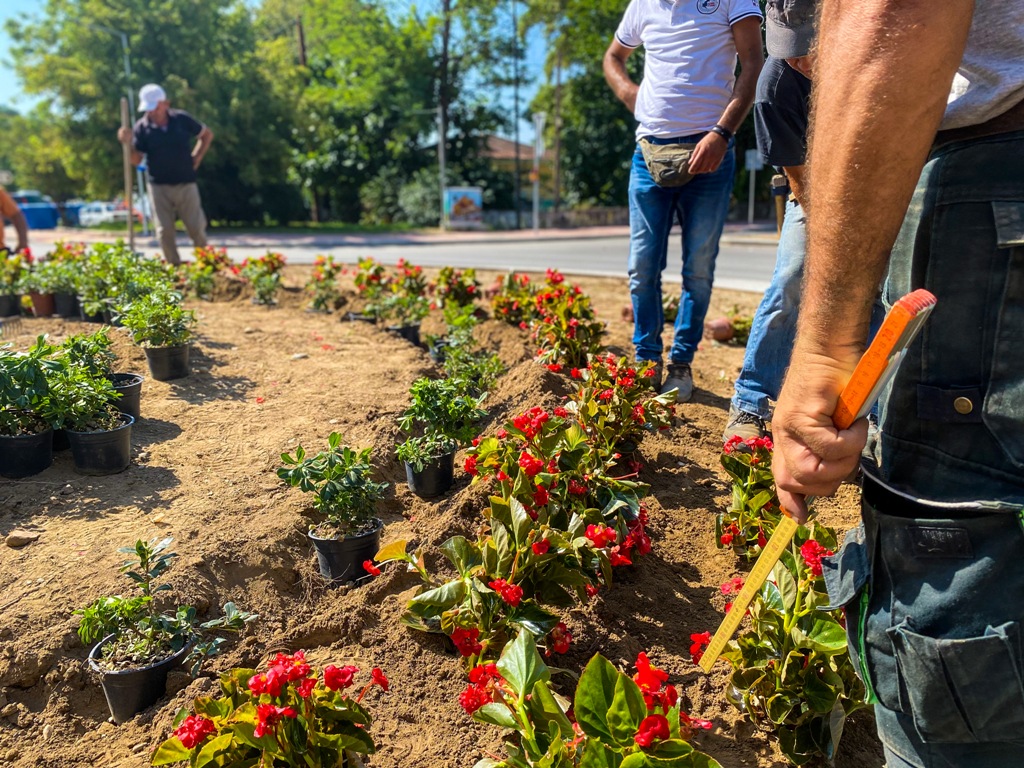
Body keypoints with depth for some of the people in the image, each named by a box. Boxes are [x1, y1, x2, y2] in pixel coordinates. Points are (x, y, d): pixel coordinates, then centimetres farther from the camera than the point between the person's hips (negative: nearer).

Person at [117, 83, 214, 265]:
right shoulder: (142, 127, -3)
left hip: (186, 184, 0)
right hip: (159, 186, 1)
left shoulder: (182, 119, -3)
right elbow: (136, 160, -3)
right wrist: (128, 144, -21)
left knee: (196, 228, 2)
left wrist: (196, 158, 5)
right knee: (165, 231, 0)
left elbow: (207, 135, 12)